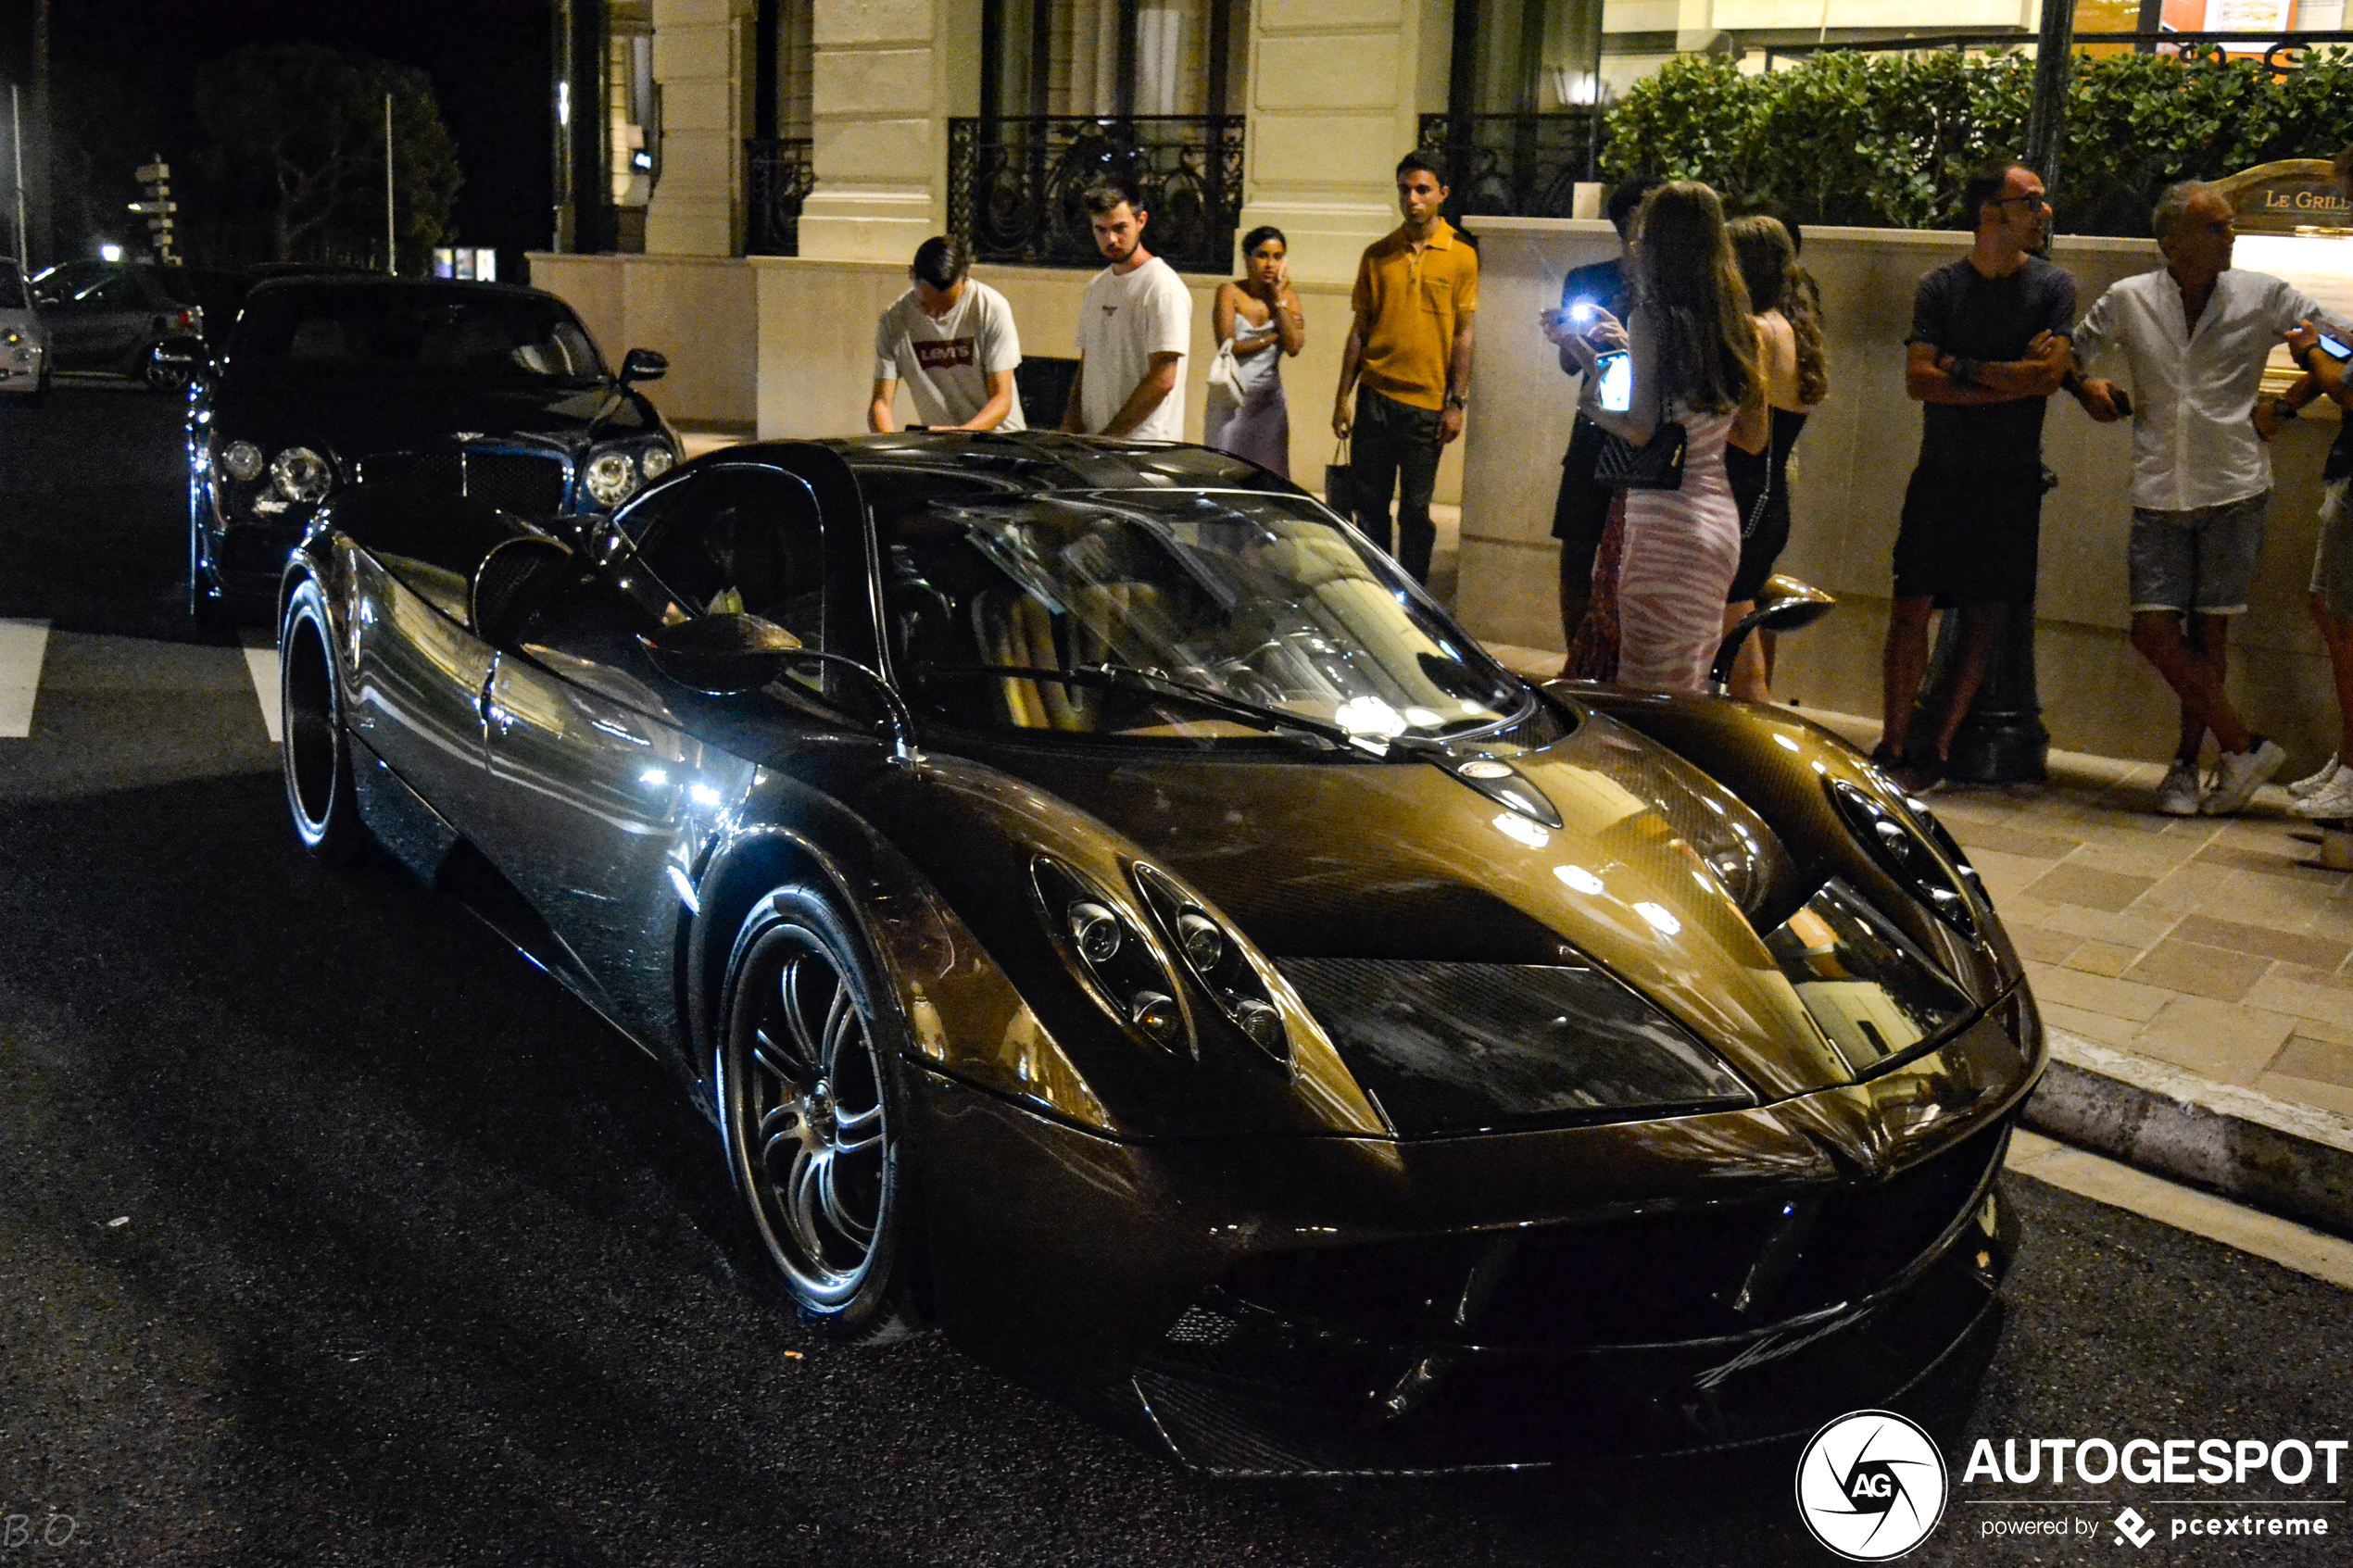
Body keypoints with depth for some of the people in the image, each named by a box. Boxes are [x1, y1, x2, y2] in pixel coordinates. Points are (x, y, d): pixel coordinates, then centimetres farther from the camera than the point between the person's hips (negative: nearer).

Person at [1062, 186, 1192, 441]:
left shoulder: (1164, 288, -9)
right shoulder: (1096, 286, 16)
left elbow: (1162, 380, -15)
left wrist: (1110, 436, -15)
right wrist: (1071, 420, 5)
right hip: (1091, 440, 7)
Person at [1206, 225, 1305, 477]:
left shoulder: (1288, 298, 7)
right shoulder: (1230, 293, -1)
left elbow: (1294, 347, -8)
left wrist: (1278, 298, -6)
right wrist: (1273, 337, -8)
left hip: (1269, 399, 2)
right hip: (1232, 397, -2)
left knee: (1270, 475, -1)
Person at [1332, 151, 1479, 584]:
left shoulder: (1461, 256, 1)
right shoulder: (1377, 255, 9)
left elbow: (1464, 335, 0)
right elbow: (1360, 330, 11)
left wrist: (1456, 403, -5)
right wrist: (1342, 398, 6)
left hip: (1427, 403, -2)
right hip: (1375, 397, 2)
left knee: (1416, 511, 2)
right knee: (1369, 506, 5)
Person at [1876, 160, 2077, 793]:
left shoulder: (2054, 285, 4)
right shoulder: (1939, 285, 4)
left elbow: (2051, 375, -9)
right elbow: (1918, 379, -7)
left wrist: (1965, 370, -9)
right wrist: (2012, 378, -10)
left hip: (2013, 479, 0)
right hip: (1942, 472, 0)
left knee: (1985, 619, 0)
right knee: (1912, 605, -4)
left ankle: (1936, 748, 7)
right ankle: (1893, 746, 2)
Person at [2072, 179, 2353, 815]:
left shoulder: (2264, 297, 2)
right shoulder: (2127, 301, 4)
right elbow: (2072, 355, 18)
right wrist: (2088, 388, -2)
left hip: (2234, 490, -1)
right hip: (2159, 495, 1)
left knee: (2209, 632, 3)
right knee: (2153, 631, -7)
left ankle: (2186, 764, 15)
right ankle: (2243, 745, 6)